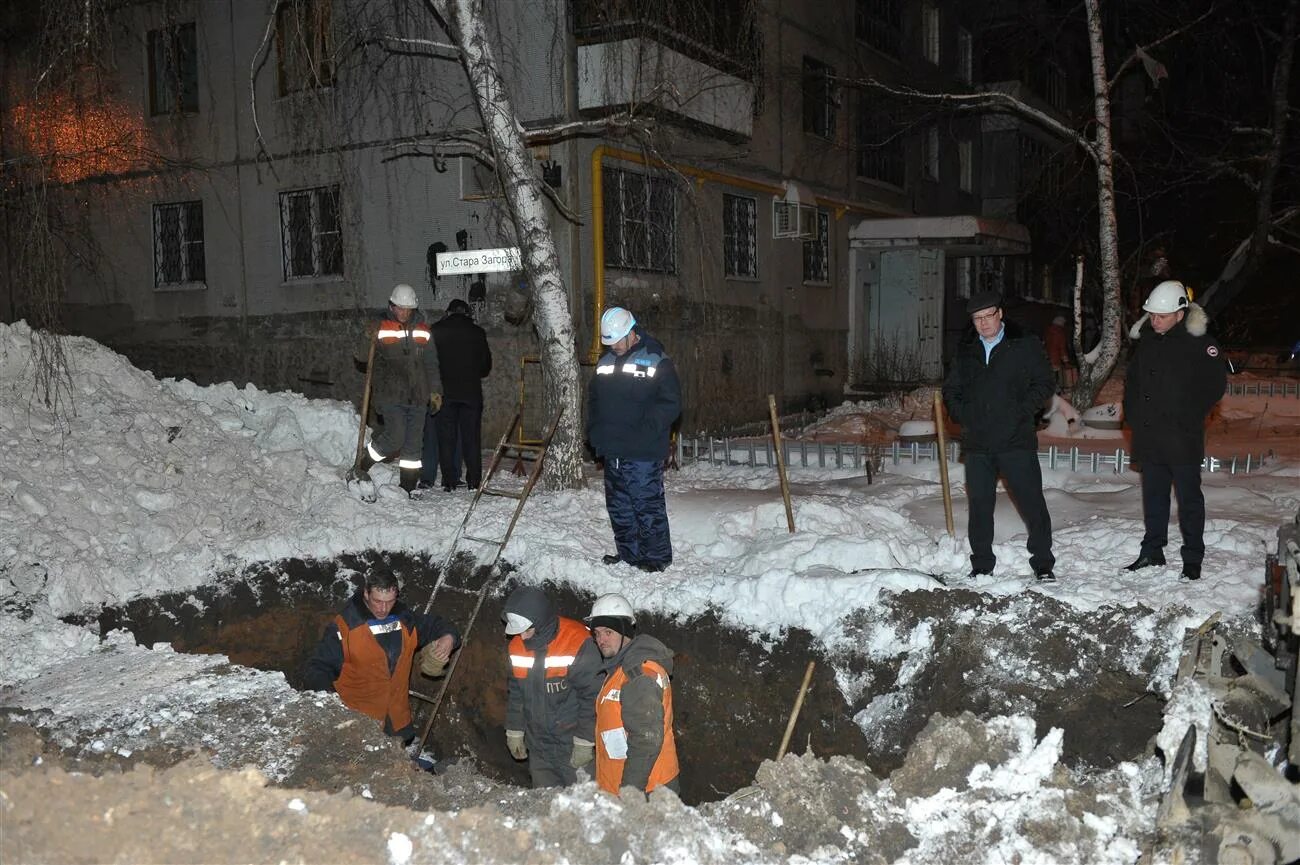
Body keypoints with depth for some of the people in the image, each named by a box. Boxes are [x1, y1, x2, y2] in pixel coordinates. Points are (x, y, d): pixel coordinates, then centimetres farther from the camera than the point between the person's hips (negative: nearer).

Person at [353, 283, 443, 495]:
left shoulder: (423, 331, 10)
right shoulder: (381, 329, 1)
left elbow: (431, 364, 14)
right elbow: (362, 357, 3)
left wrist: (435, 390, 7)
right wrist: (369, 341, -17)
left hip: (417, 397, 4)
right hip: (390, 395, -4)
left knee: (414, 442, 6)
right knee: (395, 437, -17)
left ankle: (407, 489, 15)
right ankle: (363, 465, 6)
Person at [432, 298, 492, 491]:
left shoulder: (436, 331, 0)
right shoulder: (477, 332, 4)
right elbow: (486, 366, 9)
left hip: (445, 393, -1)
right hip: (471, 392, 1)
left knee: (446, 437, 4)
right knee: (471, 437, 7)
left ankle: (449, 481, 2)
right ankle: (474, 481, 6)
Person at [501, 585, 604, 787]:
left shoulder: (578, 644, -20)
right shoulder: (517, 645, 0)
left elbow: (592, 696, -17)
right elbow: (514, 693, 13)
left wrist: (584, 741, -14)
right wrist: (514, 732, 13)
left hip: (573, 747, -6)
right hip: (538, 747, 6)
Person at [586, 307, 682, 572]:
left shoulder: (657, 361, -8)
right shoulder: (605, 362, 13)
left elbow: (671, 403, -12)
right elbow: (593, 399, 23)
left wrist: (646, 432, -20)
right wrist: (595, 432, 10)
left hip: (643, 453, -7)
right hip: (611, 451, 7)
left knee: (648, 505, -4)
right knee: (618, 506, 13)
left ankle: (657, 556, 7)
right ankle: (629, 552, 25)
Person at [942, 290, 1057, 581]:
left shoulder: (1026, 345, 2)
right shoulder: (966, 353, 14)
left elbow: (1044, 384, -1)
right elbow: (951, 390, 19)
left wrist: (1021, 412, -13)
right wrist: (963, 415, 1)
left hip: (1017, 441, -3)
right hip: (977, 444, 4)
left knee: (1032, 501, -2)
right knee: (979, 505, 6)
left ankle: (1043, 564, 10)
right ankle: (982, 566, 17)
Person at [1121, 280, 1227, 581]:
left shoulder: (1199, 342, -10)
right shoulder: (1144, 339, 8)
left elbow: (1216, 385, -7)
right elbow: (1132, 381, 19)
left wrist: (1189, 418, -9)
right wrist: (1132, 415, 9)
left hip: (1182, 440, -5)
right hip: (1148, 437, 6)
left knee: (1189, 498, 3)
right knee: (1153, 497, 14)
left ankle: (1193, 559, 12)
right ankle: (1152, 552, 25)